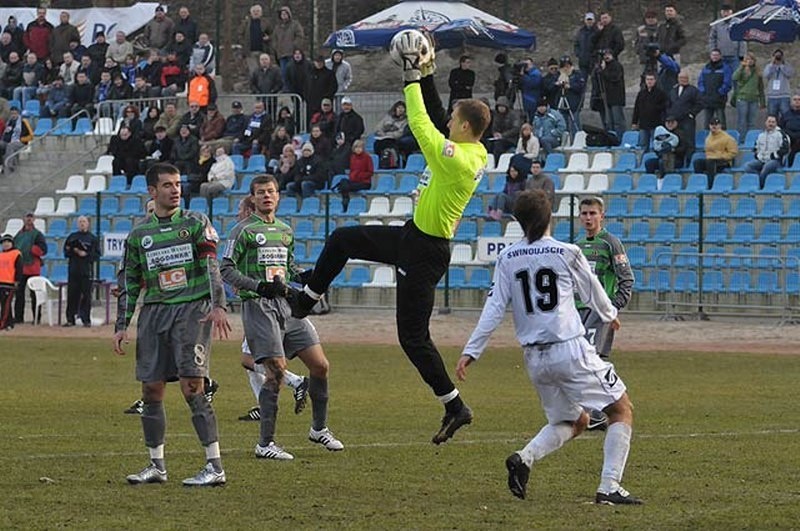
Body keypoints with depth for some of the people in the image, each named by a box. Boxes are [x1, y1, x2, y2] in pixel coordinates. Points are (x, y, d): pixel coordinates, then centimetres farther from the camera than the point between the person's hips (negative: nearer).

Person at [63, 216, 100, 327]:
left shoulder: (93, 238, 7)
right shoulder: (72, 237, 14)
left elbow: (97, 255, 1)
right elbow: (66, 252, 12)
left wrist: (86, 254, -13)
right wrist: (74, 251, -7)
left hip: (86, 270, -2)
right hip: (73, 270, 2)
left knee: (86, 295, -4)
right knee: (72, 295, 1)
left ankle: (86, 320, 0)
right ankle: (70, 319, 5)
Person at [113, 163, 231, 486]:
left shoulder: (195, 223, 3)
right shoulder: (138, 234, 13)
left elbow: (212, 266, -5)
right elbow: (130, 283, 17)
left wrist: (218, 306, -19)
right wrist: (122, 326, 11)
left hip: (192, 308, -4)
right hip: (153, 313, 4)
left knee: (192, 387, -13)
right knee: (151, 390, 3)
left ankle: (215, 467, -12)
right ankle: (156, 466, 16)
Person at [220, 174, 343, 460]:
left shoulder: (285, 230, 18)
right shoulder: (243, 230, -2)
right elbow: (226, 270, -6)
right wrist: (259, 286, -19)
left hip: (286, 304, 7)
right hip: (258, 306, -7)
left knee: (320, 365, 3)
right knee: (276, 371, -14)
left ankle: (319, 428, 22)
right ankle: (265, 444, -6)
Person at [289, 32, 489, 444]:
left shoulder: (458, 159, -27)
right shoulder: (475, 153, 1)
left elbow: (422, 126, -23)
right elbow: (433, 122, 14)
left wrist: (412, 80, -13)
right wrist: (426, 77, 11)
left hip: (423, 254, -10)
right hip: (414, 237, 10)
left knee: (413, 336, -4)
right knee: (342, 239, 21)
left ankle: (455, 407, 2)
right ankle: (307, 299, 35)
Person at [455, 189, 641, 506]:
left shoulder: (507, 259, 5)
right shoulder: (567, 253, -3)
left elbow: (494, 308, 0)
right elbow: (592, 290, 14)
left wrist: (471, 351, 3)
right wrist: (609, 315, 34)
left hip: (535, 359, 5)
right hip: (571, 349, -5)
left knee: (572, 421, 23)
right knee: (622, 409, 6)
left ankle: (524, 458, -3)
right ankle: (609, 487, -7)